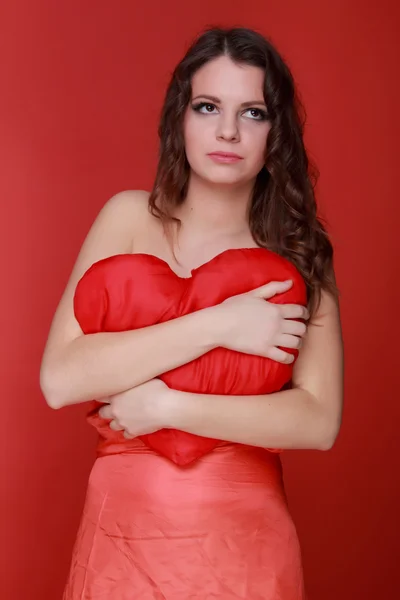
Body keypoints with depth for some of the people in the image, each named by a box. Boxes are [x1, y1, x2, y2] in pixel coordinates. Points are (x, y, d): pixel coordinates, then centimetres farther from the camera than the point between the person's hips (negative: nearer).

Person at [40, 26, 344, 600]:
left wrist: (167, 407, -17)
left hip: (242, 546, 0)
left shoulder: (297, 252, -2)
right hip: (121, 535, 1)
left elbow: (319, 421, -12)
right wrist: (215, 326, -19)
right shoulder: (129, 216, -2)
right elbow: (59, 379, -13)